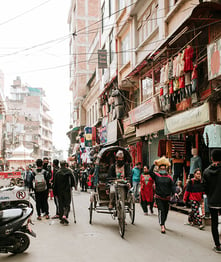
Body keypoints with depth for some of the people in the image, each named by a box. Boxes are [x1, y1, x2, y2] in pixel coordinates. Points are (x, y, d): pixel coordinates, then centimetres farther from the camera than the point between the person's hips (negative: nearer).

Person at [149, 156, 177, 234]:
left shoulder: (169, 177, 6)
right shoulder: (156, 175, 1)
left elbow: (172, 186, 2)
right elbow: (150, 172, -15)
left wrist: (174, 192, -13)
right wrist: (154, 164, -18)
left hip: (167, 197, 3)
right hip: (159, 197, -3)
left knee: (166, 211, 13)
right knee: (161, 210, -12)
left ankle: (163, 223, 35)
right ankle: (162, 226, -14)